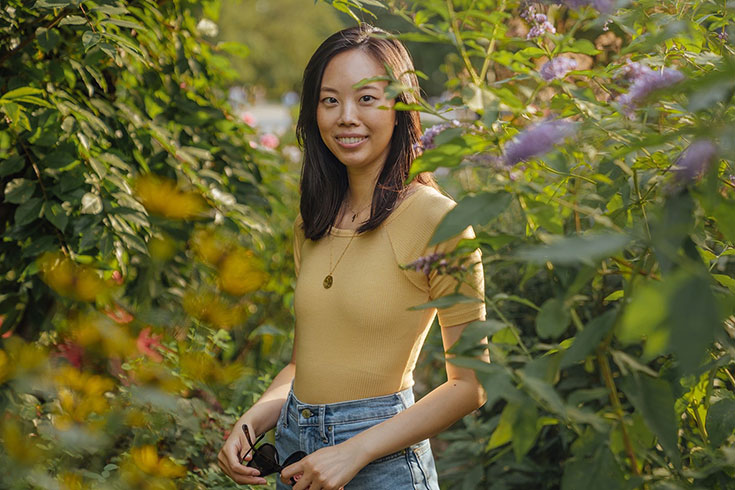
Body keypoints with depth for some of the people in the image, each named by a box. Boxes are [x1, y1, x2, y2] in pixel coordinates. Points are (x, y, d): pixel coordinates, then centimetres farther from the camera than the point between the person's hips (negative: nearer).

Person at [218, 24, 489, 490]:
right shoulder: (312, 224, 6)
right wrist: (251, 422, -3)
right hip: (295, 453, 6)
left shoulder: (436, 219, -13)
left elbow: (470, 384, -13)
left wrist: (354, 452, -18)